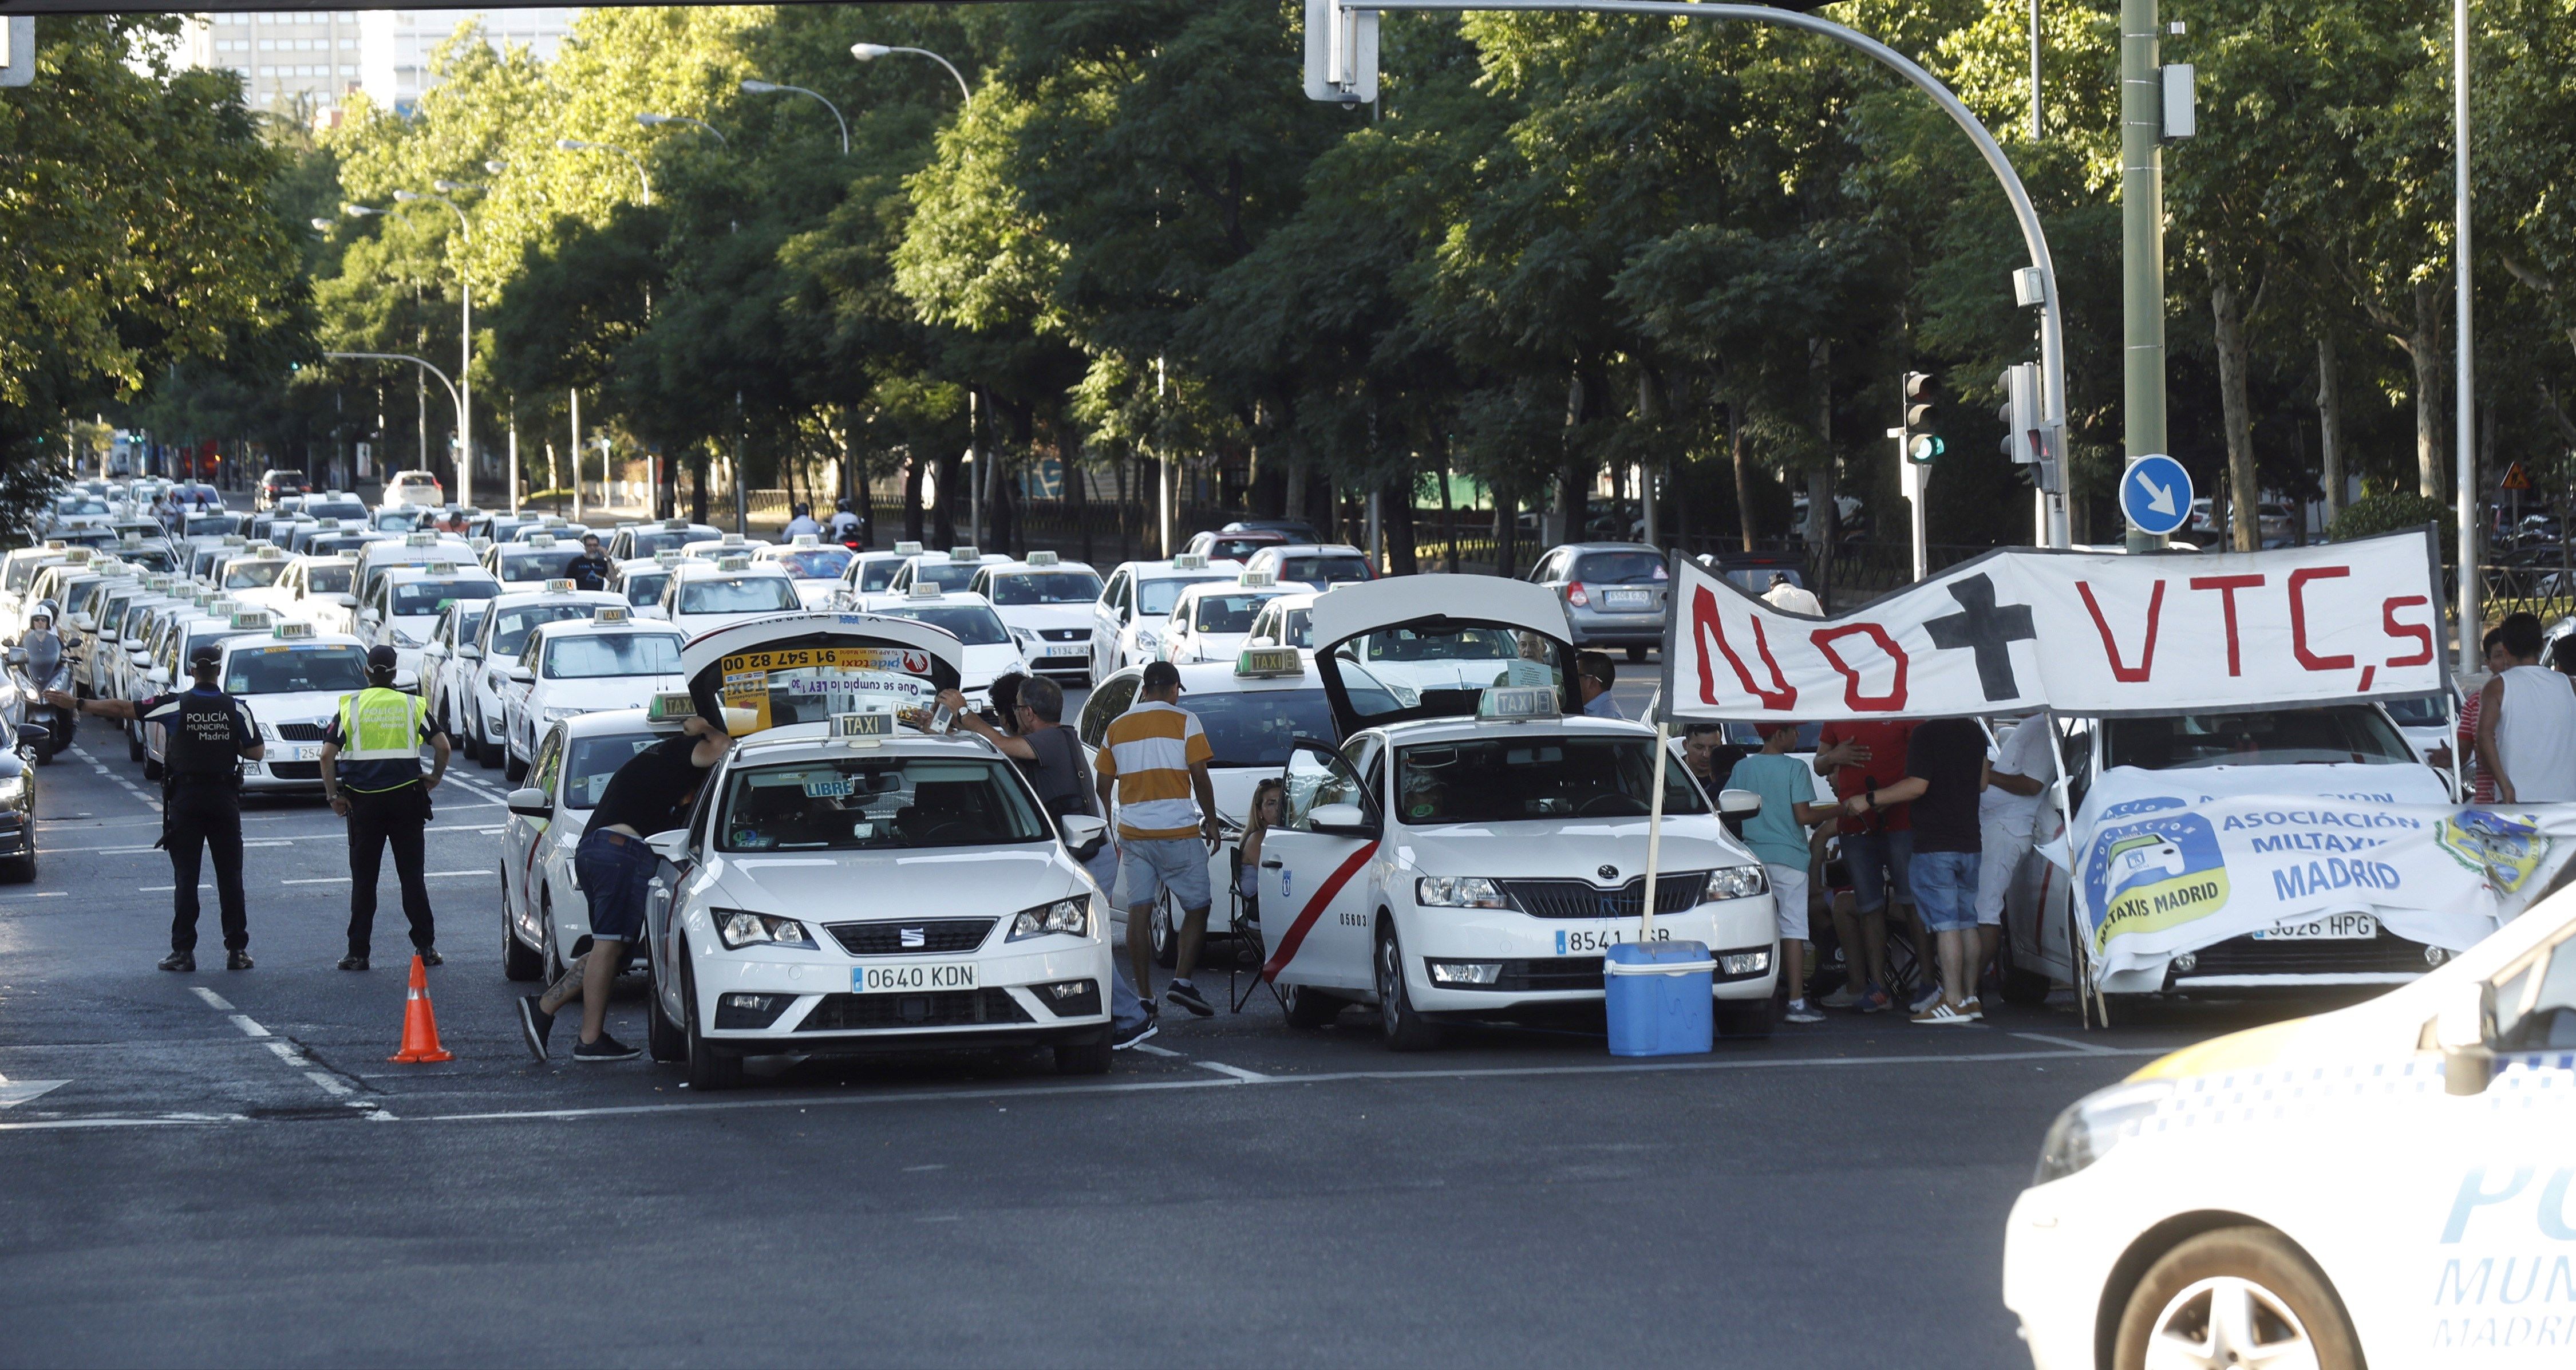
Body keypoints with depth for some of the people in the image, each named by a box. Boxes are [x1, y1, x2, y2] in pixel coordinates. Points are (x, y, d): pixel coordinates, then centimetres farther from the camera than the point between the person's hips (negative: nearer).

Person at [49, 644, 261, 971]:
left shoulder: (176, 706, -6)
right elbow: (257, 752, 0)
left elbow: (122, 708, -4)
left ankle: (183, 951, 1)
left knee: (185, 877, 3)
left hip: (185, 798, -1)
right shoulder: (236, 709, -3)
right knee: (230, 876, 5)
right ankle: (237, 950, 5)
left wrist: (76, 705, 3)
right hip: (224, 799, 1)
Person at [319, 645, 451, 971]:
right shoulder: (412, 705, 4)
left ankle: (358, 953, 3)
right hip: (406, 795, 1)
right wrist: (434, 778, 12)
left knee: (363, 879, 4)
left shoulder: (350, 706, 2)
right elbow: (442, 745, -3)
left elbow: (327, 755, -5)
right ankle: (425, 947, 5)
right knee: (413, 877, 6)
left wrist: (333, 796, 4)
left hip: (363, 800, -1)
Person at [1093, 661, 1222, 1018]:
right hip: (1179, 830, -4)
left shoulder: (1117, 727, 11)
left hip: (1132, 834, 4)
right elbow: (1199, 776, -7)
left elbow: (1103, 785, 14)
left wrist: (1110, 833, 24)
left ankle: (1144, 995, 2)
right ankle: (1182, 980, -10)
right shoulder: (1184, 721, -2)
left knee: (1138, 911, 4)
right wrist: (1211, 821, 4)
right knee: (1197, 907, 6)